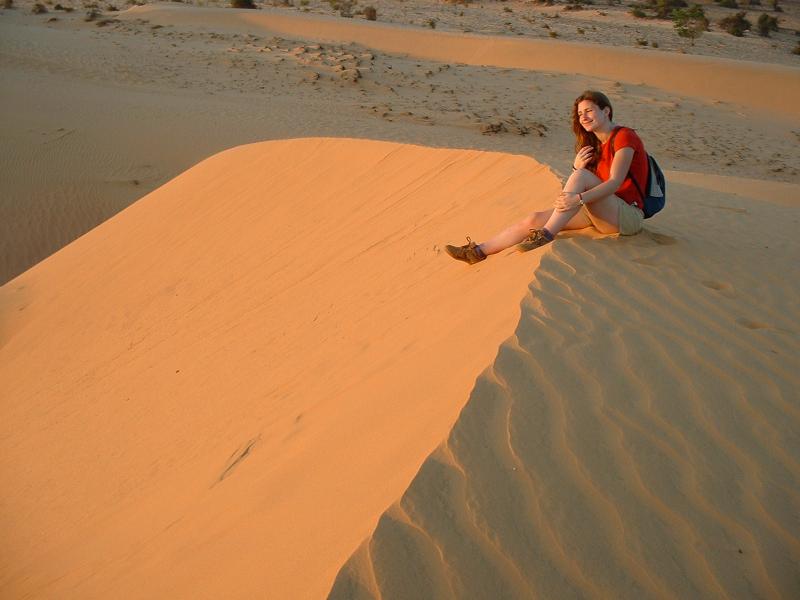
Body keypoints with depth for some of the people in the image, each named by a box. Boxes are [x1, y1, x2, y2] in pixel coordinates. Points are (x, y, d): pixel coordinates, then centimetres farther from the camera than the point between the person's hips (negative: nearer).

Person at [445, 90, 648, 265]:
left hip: (627, 215, -7)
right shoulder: (594, 144, 16)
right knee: (535, 219, -11)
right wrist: (576, 167, -10)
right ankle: (479, 251, -16)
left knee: (582, 176, -31)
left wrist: (578, 198, -34)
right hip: (598, 213, 7)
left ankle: (546, 235, -35)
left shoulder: (624, 136, -8)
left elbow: (615, 182, -21)